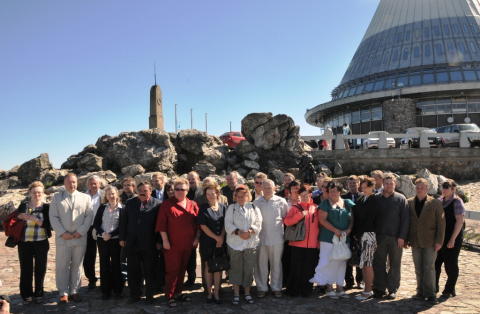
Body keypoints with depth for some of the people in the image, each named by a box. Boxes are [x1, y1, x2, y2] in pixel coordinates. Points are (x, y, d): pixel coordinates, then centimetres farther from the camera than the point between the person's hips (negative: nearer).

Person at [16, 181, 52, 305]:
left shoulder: (46, 207, 0)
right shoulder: (23, 206, 5)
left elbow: (47, 224, -10)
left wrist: (33, 218, -20)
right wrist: (19, 217, -10)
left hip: (41, 243, -1)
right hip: (25, 243, 1)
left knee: (40, 269, 6)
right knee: (26, 269, 3)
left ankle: (39, 294, 21)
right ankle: (26, 295, 17)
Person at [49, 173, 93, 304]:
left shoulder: (85, 198, 9)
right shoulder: (56, 197, 8)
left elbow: (89, 216, 3)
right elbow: (53, 217, 1)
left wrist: (81, 231, -8)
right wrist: (62, 233, -10)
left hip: (80, 238, 1)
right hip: (63, 238, -1)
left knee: (77, 266, 7)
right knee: (62, 266, 2)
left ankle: (74, 291, 16)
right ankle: (63, 293, 13)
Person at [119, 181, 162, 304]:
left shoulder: (157, 204, -3)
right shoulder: (130, 203, 8)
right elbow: (123, 221, 9)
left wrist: (159, 241, -7)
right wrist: (122, 238, 4)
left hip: (149, 244, -3)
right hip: (132, 242, 3)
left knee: (149, 271, 7)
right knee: (133, 270, 9)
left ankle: (149, 295, 21)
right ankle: (134, 294, 22)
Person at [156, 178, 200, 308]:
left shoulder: (192, 205, 7)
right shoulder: (167, 204, -5)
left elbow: (198, 223, 10)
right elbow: (161, 223, -9)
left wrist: (197, 237, 3)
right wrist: (165, 240, -13)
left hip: (188, 245, 4)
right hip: (173, 245, -4)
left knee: (182, 269, 14)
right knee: (172, 270, 1)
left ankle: (178, 293, 27)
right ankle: (169, 296, 11)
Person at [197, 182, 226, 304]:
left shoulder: (223, 207, 5)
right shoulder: (203, 208, -2)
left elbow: (225, 224, 5)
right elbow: (203, 225, -6)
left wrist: (221, 237, -8)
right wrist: (216, 237, -9)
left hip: (220, 242, 2)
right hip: (207, 242, -2)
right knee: (208, 267, 6)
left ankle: (216, 293, 13)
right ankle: (209, 292, 18)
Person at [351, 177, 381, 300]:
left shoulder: (374, 201, -9)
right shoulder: (362, 200, 14)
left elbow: (369, 220, -13)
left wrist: (358, 234, -11)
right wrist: (355, 234, 5)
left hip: (368, 234, -7)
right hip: (360, 235, 7)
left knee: (367, 263, -3)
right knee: (363, 263, 10)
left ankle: (368, 291, 4)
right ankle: (366, 288, 18)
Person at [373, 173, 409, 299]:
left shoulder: (400, 198, 2)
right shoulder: (376, 198, 7)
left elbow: (405, 219, -2)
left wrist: (402, 237, -8)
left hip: (395, 238, -2)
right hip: (379, 237, 2)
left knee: (395, 264, 6)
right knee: (379, 264, 6)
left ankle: (393, 289, 16)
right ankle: (380, 288, 16)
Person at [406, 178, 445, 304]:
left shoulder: (435, 203, -2)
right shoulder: (409, 203, 6)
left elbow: (441, 223, -2)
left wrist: (439, 241, -7)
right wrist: (406, 239, 5)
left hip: (430, 242, -3)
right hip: (415, 242, 3)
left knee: (429, 267, 0)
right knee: (418, 269, 8)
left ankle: (430, 294, 8)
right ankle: (421, 292, 17)